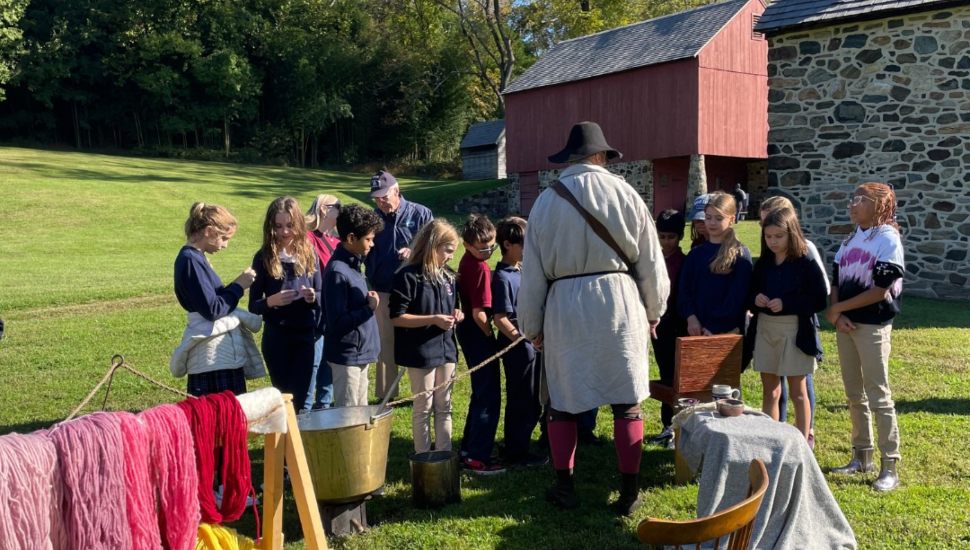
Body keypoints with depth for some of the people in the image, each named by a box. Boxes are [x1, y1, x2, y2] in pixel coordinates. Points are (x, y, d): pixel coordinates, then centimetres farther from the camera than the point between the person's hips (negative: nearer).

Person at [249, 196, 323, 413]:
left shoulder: (309, 254, 2)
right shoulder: (264, 257, -4)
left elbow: (321, 295, 8)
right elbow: (253, 306, -2)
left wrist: (313, 297, -14)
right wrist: (270, 301, -23)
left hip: (305, 335, 1)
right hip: (276, 337, -1)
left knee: (299, 397, 2)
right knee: (283, 396, 9)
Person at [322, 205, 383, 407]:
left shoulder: (353, 263, 7)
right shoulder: (337, 272, -21)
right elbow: (337, 322, -22)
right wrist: (369, 308, -23)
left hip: (360, 352, 9)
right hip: (346, 355, -9)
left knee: (361, 413, 18)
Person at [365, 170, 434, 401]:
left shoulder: (420, 214, -4)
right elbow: (366, 254, 11)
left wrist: (415, 252, -20)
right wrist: (370, 283, -1)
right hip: (383, 292, 3)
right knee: (385, 344, 10)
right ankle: (386, 395, 21)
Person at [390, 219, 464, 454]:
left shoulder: (447, 276, 8)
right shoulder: (408, 276, -14)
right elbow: (397, 318, -16)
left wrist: (455, 314, 1)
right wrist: (433, 319, -21)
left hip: (446, 349, 7)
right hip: (421, 353, -7)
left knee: (444, 407, 14)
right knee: (423, 407, 5)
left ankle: (445, 454, 24)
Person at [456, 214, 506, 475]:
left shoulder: (466, 262, 8)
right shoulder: (480, 268, -21)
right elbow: (479, 314, -24)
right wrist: (492, 336, -9)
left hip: (468, 330, 10)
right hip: (478, 334, -10)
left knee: (481, 393, 20)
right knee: (489, 397, -3)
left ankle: (469, 447, 28)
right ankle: (477, 458, 2)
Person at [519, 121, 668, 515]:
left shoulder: (547, 201, 2)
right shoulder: (624, 193, -1)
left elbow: (533, 271, 5)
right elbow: (650, 260, 3)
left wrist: (532, 326, 14)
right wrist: (653, 311, 16)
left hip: (565, 305, 1)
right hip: (619, 301, 0)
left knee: (562, 401, 12)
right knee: (626, 401, 7)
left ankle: (564, 489, 18)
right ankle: (629, 493, 13)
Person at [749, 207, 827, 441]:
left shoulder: (806, 264, -9)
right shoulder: (762, 264, 7)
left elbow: (819, 301, -12)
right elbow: (751, 294, 12)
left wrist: (786, 304, -22)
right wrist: (755, 300, -11)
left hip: (795, 330, -5)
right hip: (765, 328, 5)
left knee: (797, 391, 5)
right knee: (769, 389, 11)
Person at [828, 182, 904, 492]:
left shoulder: (888, 238, -10)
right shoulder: (849, 241, 12)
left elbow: (880, 290, -16)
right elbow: (836, 282, 10)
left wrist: (838, 309, -9)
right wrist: (836, 314, -8)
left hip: (873, 326, -7)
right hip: (845, 324, 7)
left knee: (878, 396, -4)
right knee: (854, 395, 13)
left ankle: (890, 467, 4)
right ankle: (862, 457, 24)